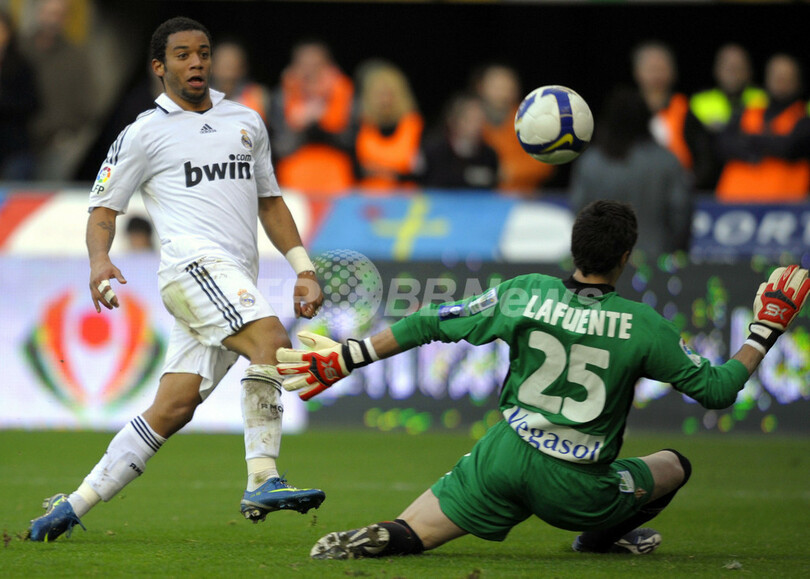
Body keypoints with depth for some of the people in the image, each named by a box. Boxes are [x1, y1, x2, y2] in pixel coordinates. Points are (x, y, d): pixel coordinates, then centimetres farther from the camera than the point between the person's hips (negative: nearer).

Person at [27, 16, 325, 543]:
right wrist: (99, 260, -13)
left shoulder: (246, 121, 23)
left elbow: (270, 201, 29)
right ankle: (263, 483, -30)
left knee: (171, 411, -3)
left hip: (237, 282, 5)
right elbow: (104, 206, 7)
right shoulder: (144, 133, 7)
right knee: (271, 340, -30)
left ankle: (73, 507, 3)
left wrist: (304, 270, 20)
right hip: (194, 263, -5)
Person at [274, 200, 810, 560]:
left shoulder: (524, 294, -3)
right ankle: (603, 535, 22)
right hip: (578, 488, -1)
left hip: (504, 457, 1)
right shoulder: (643, 326, -8)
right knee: (676, 465, 22)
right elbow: (716, 390, 0)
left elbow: (430, 325, 2)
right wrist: (765, 334, 14)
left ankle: (378, 540, -27)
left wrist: (350, 356, 12)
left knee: (407, 535, 4)